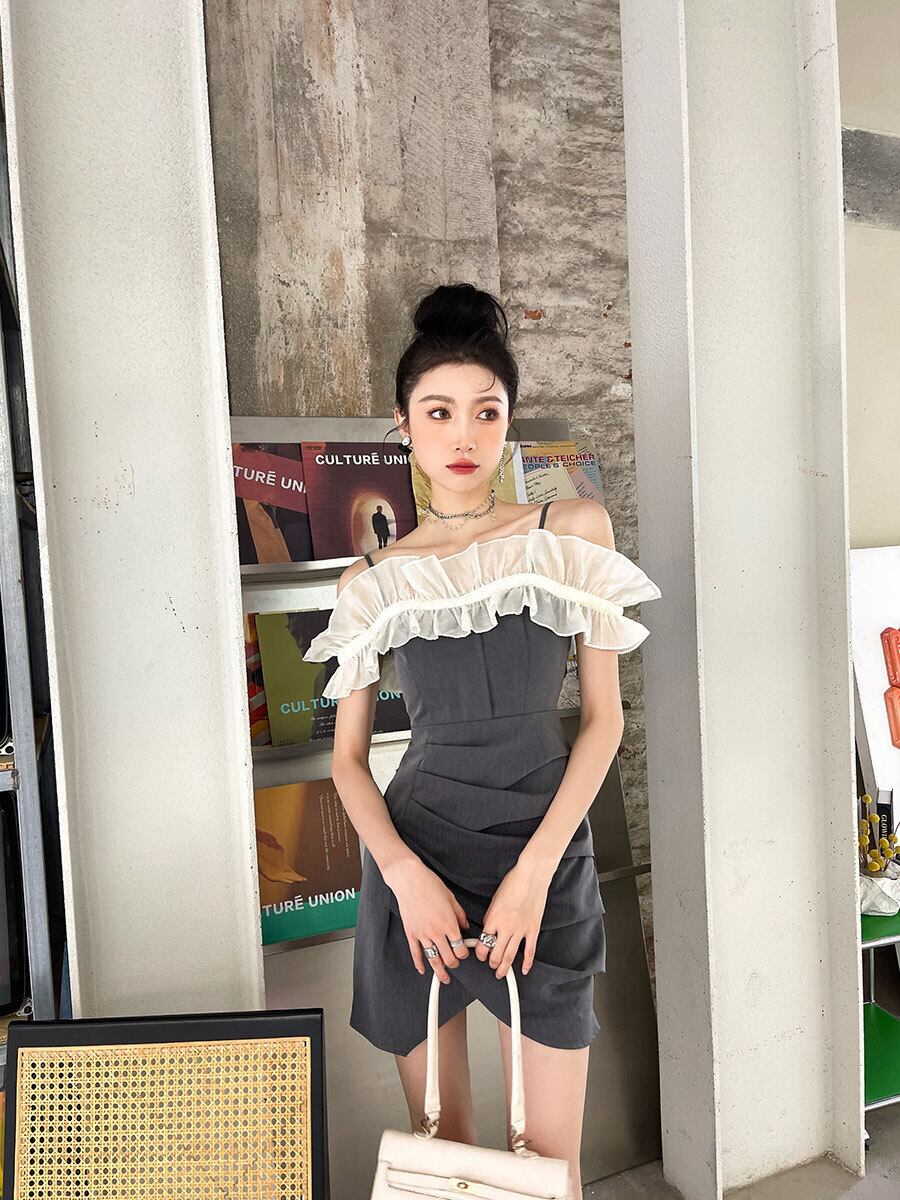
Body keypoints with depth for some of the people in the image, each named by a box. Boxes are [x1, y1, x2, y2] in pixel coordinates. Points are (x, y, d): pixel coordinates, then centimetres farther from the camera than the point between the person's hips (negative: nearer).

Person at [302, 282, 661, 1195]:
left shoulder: (573, 529, 0)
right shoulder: (373, 580, 2)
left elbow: (604, 716, -1)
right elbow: (348, 756, 5)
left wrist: (533, 871, -9)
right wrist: (406, 874, -11)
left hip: (545, 848, 0)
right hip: (415, 859, 1)